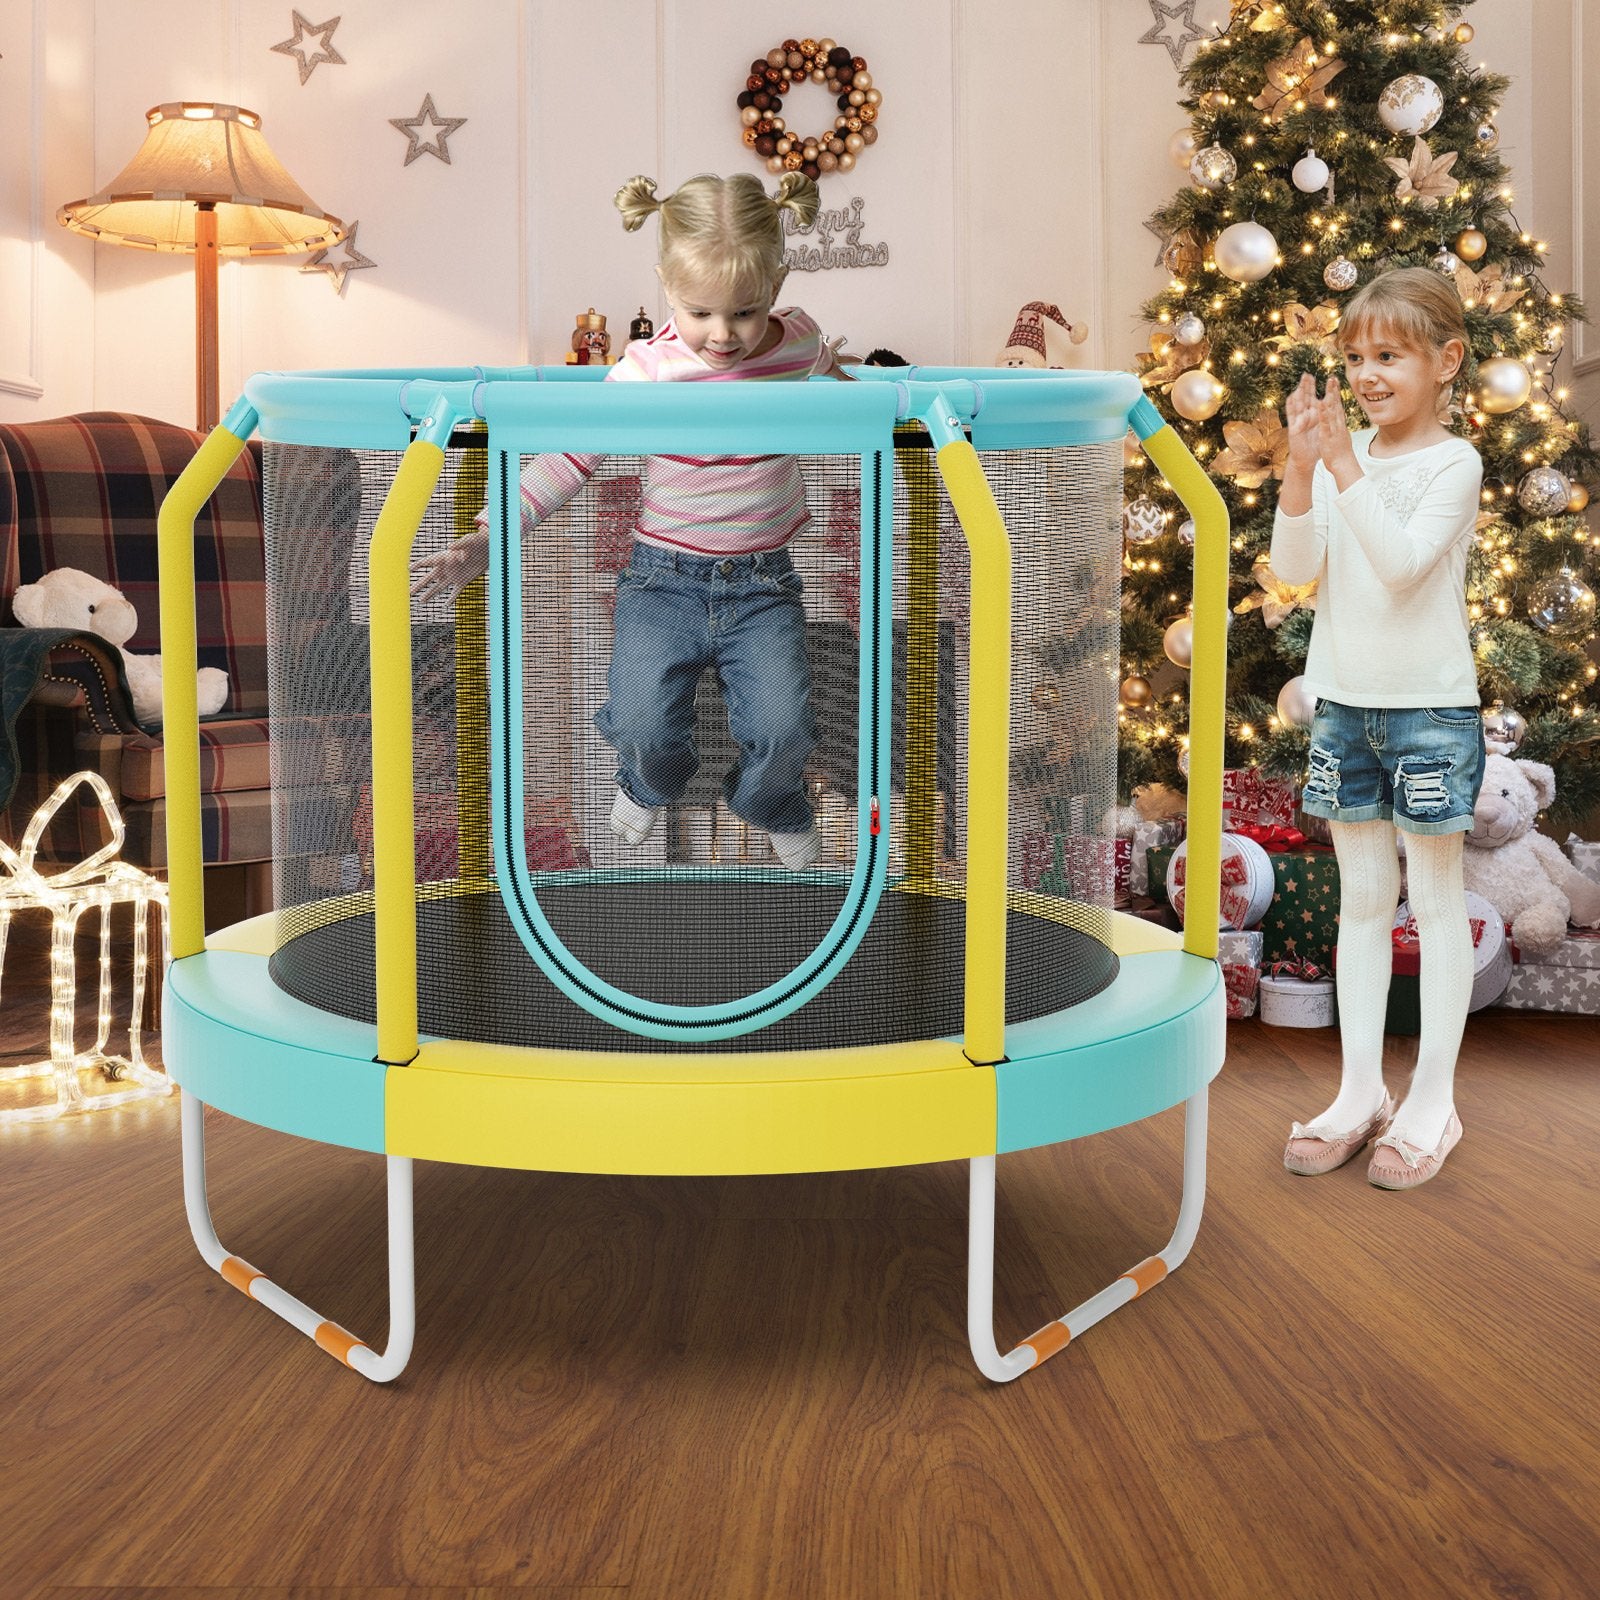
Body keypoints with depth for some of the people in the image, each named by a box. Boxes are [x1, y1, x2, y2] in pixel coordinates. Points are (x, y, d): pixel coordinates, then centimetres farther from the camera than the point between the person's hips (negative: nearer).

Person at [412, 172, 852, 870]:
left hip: (762, 583, 2)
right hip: (664, 577, -1)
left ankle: (774, 806, 23)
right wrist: (487, 537, -18)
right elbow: (570, 459, -11)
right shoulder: (647, 371, -12)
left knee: (781, 727, -16)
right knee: (643, 724, -19)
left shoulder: (799, 339, -2)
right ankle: (649, 784, 22)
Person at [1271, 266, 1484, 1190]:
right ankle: (1362, 1092, 20)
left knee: (1436, 896, 4)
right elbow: (1295, 568, -5)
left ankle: (1433, 1102, 13)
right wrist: (1301, 468, -17)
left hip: (1429, 706, -5)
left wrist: (1346, 469, -27)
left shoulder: (1452, 463, -8)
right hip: (1345, 703, 5)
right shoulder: (1340, 457, 4)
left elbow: (1402, 560, -23)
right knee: (1363, 895, 11)